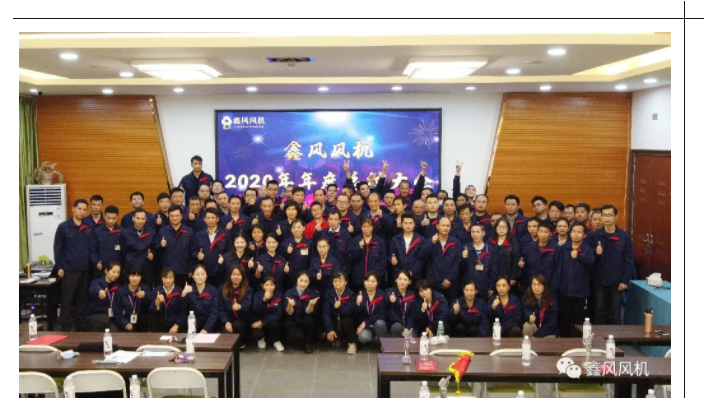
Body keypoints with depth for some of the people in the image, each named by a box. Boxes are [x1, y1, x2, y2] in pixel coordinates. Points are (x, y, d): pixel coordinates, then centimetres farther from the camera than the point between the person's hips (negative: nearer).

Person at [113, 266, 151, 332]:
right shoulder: (121, 291, 6)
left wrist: (144, 296, -33)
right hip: (126, 327, 0)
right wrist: (125, 323, -10)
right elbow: (116, 311, 5)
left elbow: (149, 306, -11)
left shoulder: (146, 288, 6)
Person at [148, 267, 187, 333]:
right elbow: (152, 312, -2)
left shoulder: (180, 292, -1)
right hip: (159, 327, 2)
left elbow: (183, 312, -5)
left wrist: (176, 326, -16)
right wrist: (157, 302, -21)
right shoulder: (155, 291, 5)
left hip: (177, 327, -2)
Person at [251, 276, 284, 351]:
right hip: (259, 319, 0)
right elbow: (256, 310, -26)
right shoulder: (258, 294, -10)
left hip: (272, 320, 0)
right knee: (256, 335, -28)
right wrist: (264, 299, -43)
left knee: (273, 324, -34)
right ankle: (261, 338, 12)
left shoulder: (279, 295, -10)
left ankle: (276, 341, -2)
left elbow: (278, 314, -15)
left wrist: (262, 322, -22)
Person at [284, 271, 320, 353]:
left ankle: (307, 343, -9)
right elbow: (289, 313, -13)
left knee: (309, 319, -33)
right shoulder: (288, 293, -4)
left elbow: (308, 312, -15)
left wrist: (311, 304, -37)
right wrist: (290, 305, -35)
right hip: (292, 323, -1)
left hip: (306, 323, 1)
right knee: (298, 336, -32)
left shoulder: (312, 293, -4)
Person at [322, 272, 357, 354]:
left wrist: (340, 307, -38)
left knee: (346, 321, -35)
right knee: (330, 337, -27)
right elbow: (326, 313, -11)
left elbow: (351, 311, -18)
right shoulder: (328, 294, -6)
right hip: (334, 322, 1)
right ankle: (338, 339, 12)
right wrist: (330, 329, -22)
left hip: (347, 322, -1)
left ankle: (352, 343, -12)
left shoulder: (350, 293, -10)